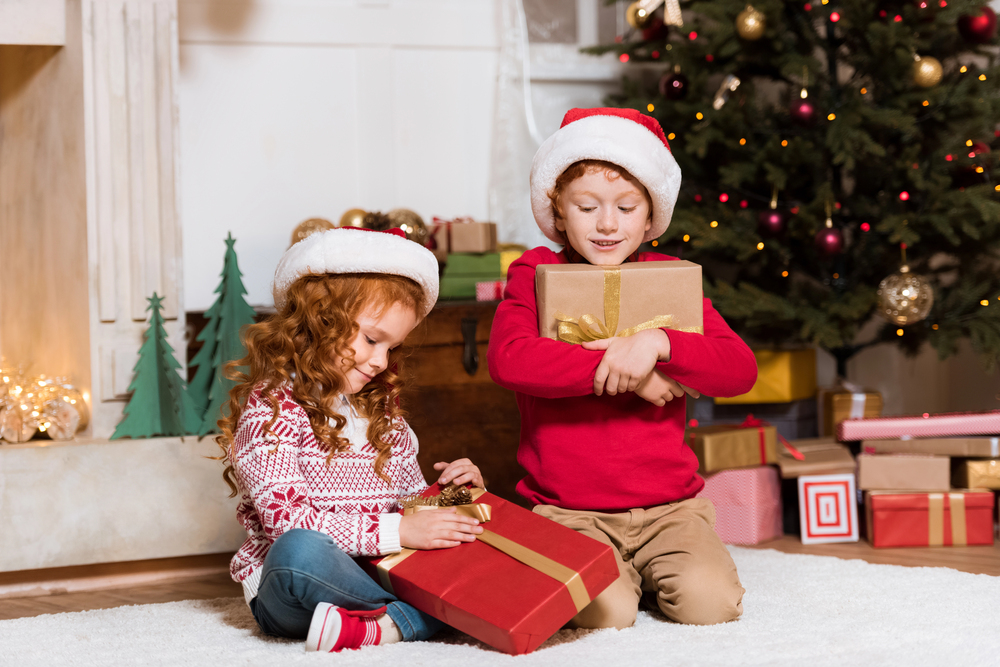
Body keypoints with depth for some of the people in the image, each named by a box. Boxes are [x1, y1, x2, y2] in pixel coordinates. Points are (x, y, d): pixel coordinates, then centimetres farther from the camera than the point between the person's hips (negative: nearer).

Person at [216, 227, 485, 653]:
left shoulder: (380, 405, 18)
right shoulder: (271, 406, -6)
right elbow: (287, 519, -17)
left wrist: (453, 490, 1)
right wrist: (398, 532, -23)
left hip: (378, 576, 6)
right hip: (288, 586, -6)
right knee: (300, 550, -40)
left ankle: (383, 628, -36)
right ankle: (428, 616, -28)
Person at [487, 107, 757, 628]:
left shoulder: (670, 280, 8)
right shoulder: (536, 274, 2)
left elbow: (741, 370, -5)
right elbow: (507, 359, -19)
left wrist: (658, 344, -23)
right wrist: (621, 373, -20)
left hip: (669, 505, 2)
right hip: (570, 511, -2)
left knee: (710, 602, -21)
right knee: (603, 613, -27)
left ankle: (648, 570, 13)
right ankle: (619, 575, 9)